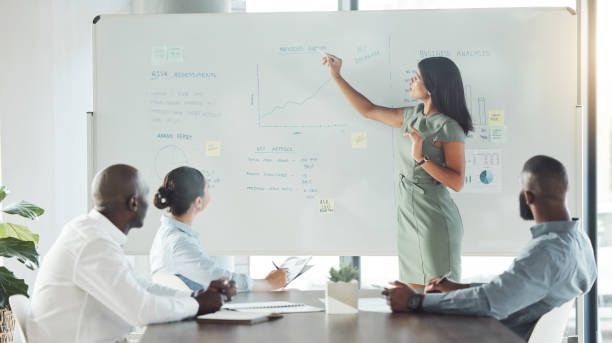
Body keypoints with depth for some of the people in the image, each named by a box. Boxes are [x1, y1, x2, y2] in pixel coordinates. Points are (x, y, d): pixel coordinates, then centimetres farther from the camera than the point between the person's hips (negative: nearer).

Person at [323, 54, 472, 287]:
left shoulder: (449, 128, -13)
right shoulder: (412, 116, 9)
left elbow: (457, 183, -16)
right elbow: (369, 110, 20)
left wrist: (421, 158, -24)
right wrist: (336, 76, 20)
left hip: (434, 222, -7)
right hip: (408, 216, 8)